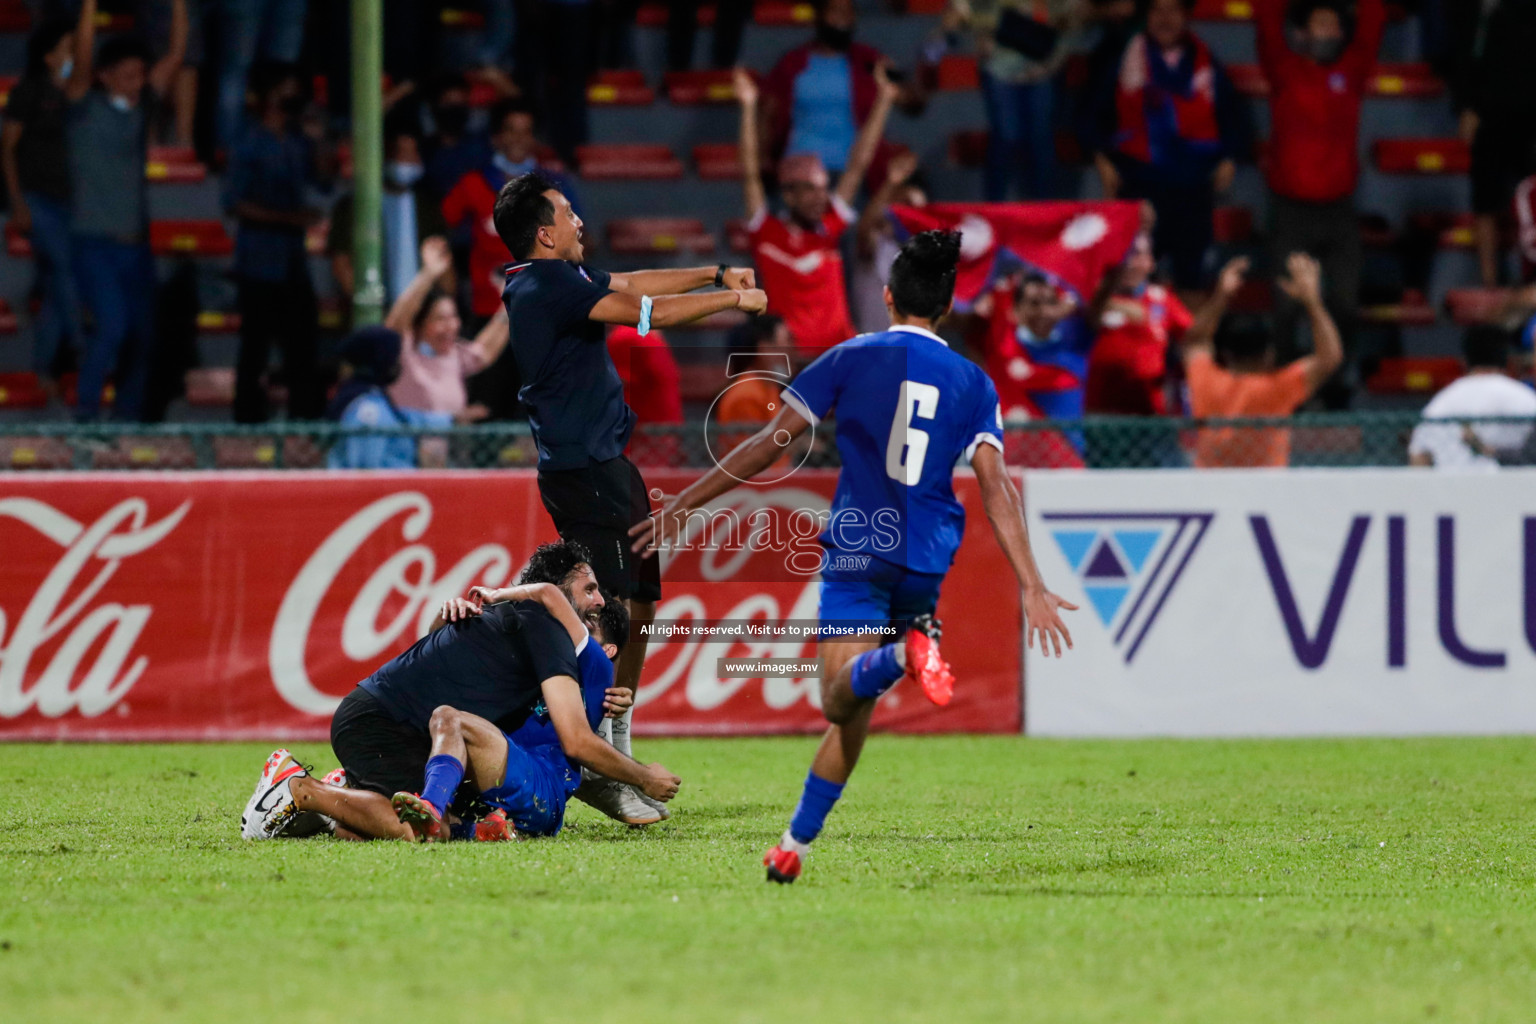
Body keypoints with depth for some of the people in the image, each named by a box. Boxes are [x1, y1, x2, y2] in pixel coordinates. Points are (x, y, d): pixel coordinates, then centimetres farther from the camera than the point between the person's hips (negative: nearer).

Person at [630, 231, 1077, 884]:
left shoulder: (853, 359, 3)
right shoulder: (973, 383, 8)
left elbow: (769, 445, 1)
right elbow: (995, 488, -2)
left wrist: (683, 505, 7)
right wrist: (1033, 590, -5)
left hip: (857, 546, -3)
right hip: (925, 563, 3)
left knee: (841, 698, -15)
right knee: (852, 714, 12)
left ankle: (903, 654, -46)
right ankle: (796, 843, 10)